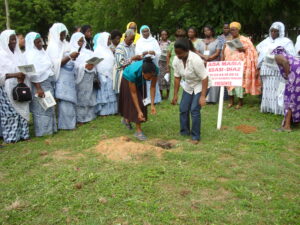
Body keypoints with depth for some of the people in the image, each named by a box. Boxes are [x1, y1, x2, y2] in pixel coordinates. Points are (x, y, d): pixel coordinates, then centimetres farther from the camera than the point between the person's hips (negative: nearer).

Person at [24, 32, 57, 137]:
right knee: (41, 108, 0)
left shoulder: (41, 52, 12)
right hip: (39, 85, -8)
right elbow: (33, 73, -20)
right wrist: (38, 88, -23)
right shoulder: (30, 55, -13)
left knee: (49, 107, 13)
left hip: (48, 84, 8)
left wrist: (52, 83, 14)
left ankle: (49, 128, 24)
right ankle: (43, 131, 10)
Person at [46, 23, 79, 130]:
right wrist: (70, 56, -24)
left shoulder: (65, 44, 13)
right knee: (64, 100, -6)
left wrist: (73, 57, 1)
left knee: (70, 99, 11)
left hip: (69, 76, 8)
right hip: (61, 78, -8)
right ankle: (65, 124, 3)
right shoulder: (53, 46, -9)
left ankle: (70, 122, 20)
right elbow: (57, 63, -17)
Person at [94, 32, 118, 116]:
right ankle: (102, 111, 3)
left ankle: (110, 109, 15)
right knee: (103, 93, -3)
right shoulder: (98, 50, -8)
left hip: (110, 75, 7)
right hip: (103, 76, -7)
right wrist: (102, 76, -15)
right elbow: (96, 64, -11)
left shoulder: (108, 50, 16)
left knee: (110, 93, 9)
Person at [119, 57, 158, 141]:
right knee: (132, 102, -8)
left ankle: (128, 119, 36)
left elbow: (153, 87, -24)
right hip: (128, 79, -4)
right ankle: (138, 131, -1)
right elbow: (133, 93, -35)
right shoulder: (133, 72, -44)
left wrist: (152, 104, -28)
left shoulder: (155, 70, -37)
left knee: (141, 102, 10)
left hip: (140, 81, 4)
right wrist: (139, 111, -35)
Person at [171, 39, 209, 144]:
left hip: (200, 86, -6)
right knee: (183, 109, 3)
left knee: (194, 110, -13)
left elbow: (204, 78, -28)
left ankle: (196, 136, 2)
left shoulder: (196, 60, -33)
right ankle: (184, 132, 22)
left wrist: (203, 96, -30)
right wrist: (175, 95, -2)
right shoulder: (176, 60, -15)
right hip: (188, 86, 6)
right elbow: (177, 77, -4)